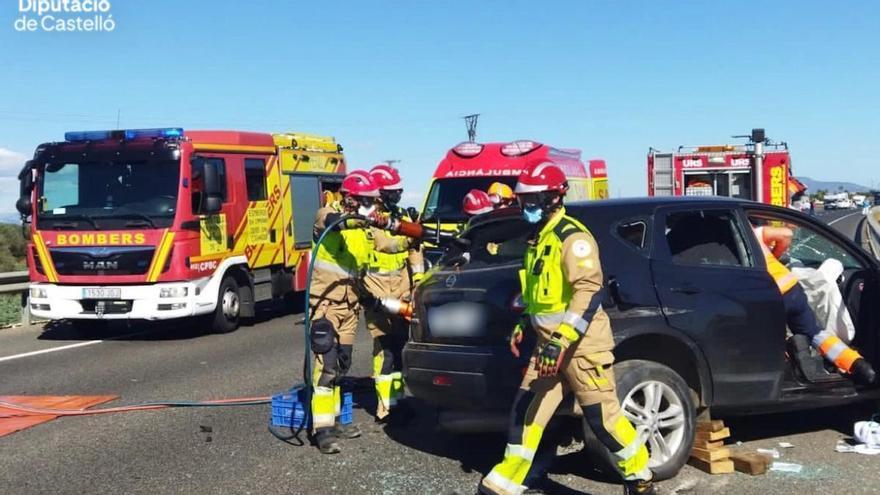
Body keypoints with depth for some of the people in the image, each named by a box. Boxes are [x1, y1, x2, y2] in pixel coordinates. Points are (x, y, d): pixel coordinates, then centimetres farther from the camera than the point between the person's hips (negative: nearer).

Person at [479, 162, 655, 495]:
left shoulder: (571, 236, -16)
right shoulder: (540, 238, 14)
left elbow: (591, 290, -25)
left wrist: (562, 341, -29)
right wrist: (524, 324, 21)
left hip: (581, 342, -9)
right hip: (550, 340, 9)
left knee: (602, 415, -1)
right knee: (525, 412, 8)